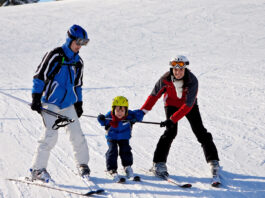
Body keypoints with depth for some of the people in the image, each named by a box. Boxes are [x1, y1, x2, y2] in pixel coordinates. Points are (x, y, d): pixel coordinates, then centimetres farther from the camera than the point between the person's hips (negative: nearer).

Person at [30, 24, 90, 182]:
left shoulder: (78, 62, 13)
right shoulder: (55, 55, -8)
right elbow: (40, 76, -8)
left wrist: (79, 103, 22)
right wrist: (36, 97, -12)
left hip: (68, 104, 6)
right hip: (50, 103, -6)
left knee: (77, 134, 0)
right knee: (51, 135, -15)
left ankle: (83, 164, 19)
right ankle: (38, 169, -7)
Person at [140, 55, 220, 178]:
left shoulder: (192, 81, -32)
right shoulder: (166, 79, -25)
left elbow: (189, 104, -36)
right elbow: (154, 95, -13)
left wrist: (173, 119, -42)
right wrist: (142, 111, -20)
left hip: (189, 105, 0)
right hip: (172, 104, 0)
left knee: (200, 131, -7)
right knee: (171, 132, -18)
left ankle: (213, 161, 4)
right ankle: (159, 163, -13)